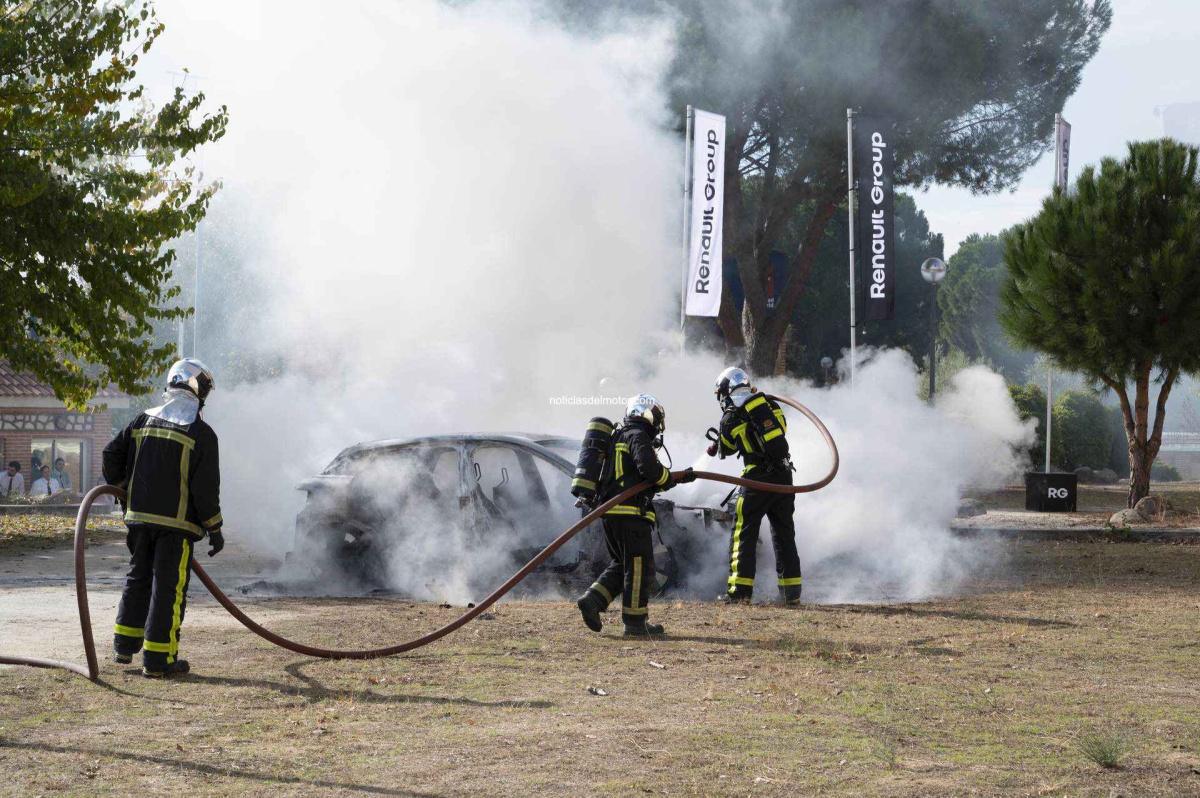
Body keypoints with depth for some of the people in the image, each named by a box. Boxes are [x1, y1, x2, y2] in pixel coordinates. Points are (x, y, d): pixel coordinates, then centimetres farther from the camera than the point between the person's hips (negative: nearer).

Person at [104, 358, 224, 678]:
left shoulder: (144, 421, 7)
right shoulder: (200, 433, -9)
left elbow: (112, 454, 9)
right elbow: (205, 487, -12)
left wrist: (121, 487, 27)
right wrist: (214, 528, -3)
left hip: (139, 517, 6)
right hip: (176, 522, -5)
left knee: (138, 579, 20)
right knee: (168, 588, -1)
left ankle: (124, 646, 26)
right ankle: (157, 660, -1)